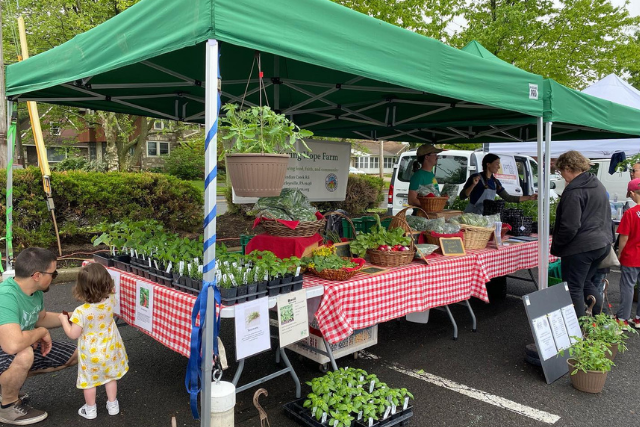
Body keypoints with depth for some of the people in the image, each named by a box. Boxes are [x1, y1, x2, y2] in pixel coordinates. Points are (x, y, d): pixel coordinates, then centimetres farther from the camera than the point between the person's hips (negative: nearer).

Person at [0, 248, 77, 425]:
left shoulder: (36, 291, -8)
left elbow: (41, 318, 14)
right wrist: (42, 332, -27)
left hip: (25, 349, 9)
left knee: (75, 355, 8)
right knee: (23, 355, -40)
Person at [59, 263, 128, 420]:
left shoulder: (81, 312, -30)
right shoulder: (110, 300, -20)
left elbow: (73, 334, -18)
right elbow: (111, 291, 7)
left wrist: (64, 320, -4)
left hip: (91, 353, -3)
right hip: (109, 349, 4)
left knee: (89, 381, 19)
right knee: (110, 377, 23)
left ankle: (90, 409, 36)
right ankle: (112, 405, 36)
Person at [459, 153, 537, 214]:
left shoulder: (495, 182, 13)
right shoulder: (475, 177, -7)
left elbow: (508, 198, 19)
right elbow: (462, 196, -11)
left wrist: (529, 198, 19)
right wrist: (473, 185, -26)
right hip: (472, 216, -7)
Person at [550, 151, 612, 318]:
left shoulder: (574, 191, -20)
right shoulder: (598, 184, 11)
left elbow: (570, 227, -23)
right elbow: (605, 216, 20)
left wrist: (556, 246, -10)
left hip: (581, 247, -9)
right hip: (603, 243, 9)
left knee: (574, 288, 3)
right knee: (585, 282, 23)